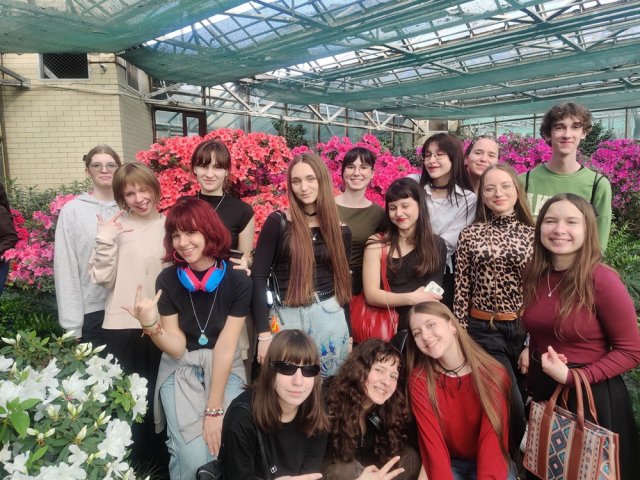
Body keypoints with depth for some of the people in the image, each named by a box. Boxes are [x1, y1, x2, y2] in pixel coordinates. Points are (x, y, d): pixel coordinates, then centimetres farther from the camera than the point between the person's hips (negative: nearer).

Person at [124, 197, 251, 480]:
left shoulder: (238, 281, -13)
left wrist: (214, 410, -16)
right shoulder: (167, 280, -10)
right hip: (180, 370, 0)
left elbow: (226, 347, -15)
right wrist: (150, 326, -29)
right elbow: (177, 347, -9)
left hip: (225, 370, 0)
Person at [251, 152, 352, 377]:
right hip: (288, 319, -2)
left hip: (331, 318, 2)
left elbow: (343, 282, 12)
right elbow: (258, 277, -7)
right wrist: (263, 333, -10)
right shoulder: (277, 222, -5)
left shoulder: (341, 230, 5)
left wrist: (349, 333, 13)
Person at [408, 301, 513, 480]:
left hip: (487, 461, 1)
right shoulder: (419, 380, -13)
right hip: (447, 463, -1)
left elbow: (493, 438, -18)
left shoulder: (493, 373, -13)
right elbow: (432, 443, -16)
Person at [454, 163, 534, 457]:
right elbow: (461, 290, -2)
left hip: (524, 330, 2)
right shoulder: (469, 234, -2)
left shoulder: (532, 234, 3)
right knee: (513, 406, -4)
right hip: (483, 331, -2)